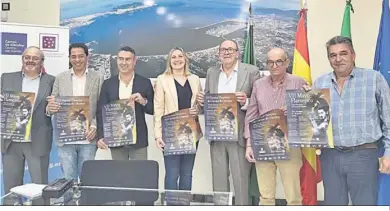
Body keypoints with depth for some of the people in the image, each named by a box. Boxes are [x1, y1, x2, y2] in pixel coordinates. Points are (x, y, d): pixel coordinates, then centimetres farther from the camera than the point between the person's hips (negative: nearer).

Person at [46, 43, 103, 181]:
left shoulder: (97, 78, 4)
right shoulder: (60, 78, 8)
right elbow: (52, 104, 8)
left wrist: (94, 126, -13)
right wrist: (50, 108, -16)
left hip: (88, 138, -1)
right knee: (68, 181, 5)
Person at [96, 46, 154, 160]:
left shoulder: (145, 83, 2)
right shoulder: (108, 84, 5)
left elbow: (154, 110, 4)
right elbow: (101, 112, 3)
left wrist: (144, 102, -17)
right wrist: (101, 136, -7)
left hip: (138, 140, -1)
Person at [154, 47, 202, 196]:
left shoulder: (195, 79, 12)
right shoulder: (162, 79, 3)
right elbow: (158, 108, -2)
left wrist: (198, 110, -6)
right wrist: (158, 134, -10)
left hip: (191, 132, 4)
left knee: (187, 174, 10)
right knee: (172, 173, -4)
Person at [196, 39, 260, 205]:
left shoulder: (251, 71, -2)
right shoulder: (211, 72, 11)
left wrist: (246, 102, -22)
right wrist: (202, 101, -6)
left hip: (239, 135, -4)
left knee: (241, 180, 0)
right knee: (218, 180, 13)